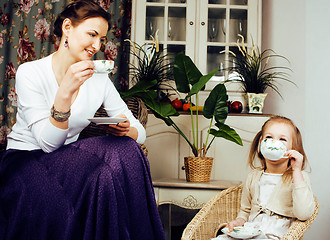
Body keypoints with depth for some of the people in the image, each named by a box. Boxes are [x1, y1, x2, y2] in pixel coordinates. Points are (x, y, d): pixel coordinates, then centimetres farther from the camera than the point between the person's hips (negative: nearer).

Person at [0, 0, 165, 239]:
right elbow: (47, 143, -18)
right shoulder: (31, 72, -10)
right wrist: (65, 92, -30)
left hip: (66, 161, 5)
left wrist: (125, 130, -22)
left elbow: (140, 132, 2)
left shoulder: (99, 80, 3)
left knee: (126, 150, -25)